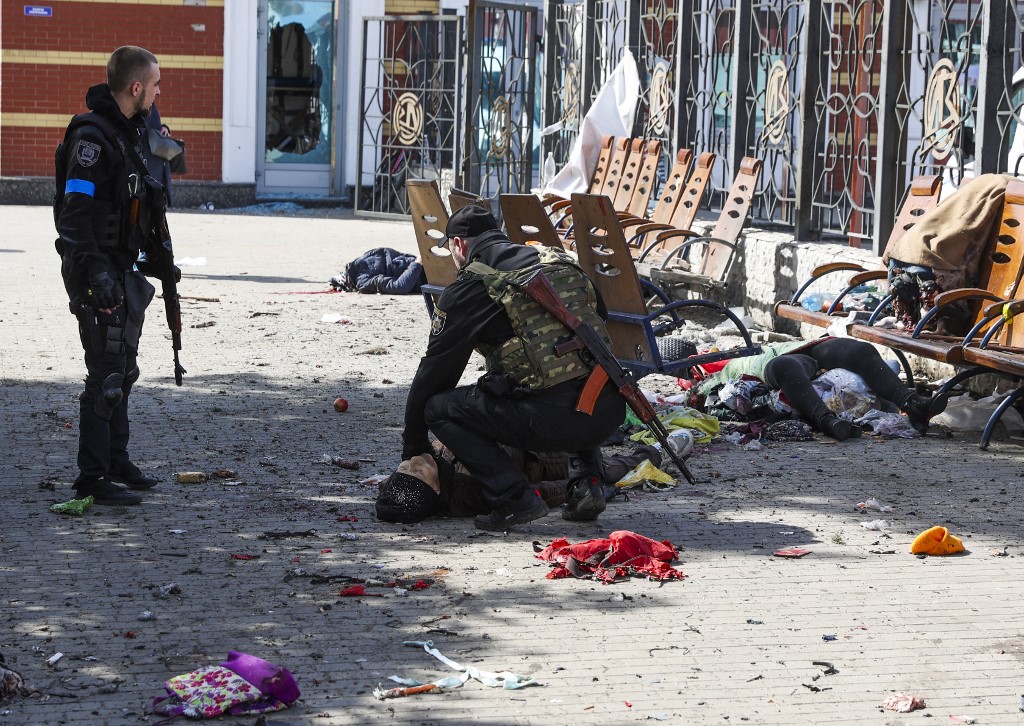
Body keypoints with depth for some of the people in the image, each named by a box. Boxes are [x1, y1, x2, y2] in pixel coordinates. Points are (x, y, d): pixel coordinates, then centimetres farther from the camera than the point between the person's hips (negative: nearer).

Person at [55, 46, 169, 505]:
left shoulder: (129, 130, 13)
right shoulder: (92, 136, -18)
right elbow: (75, 212, -23)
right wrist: (95, 272, -27)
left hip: (122, 270, 10)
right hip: (97, 272, -10)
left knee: (123, 371, 17)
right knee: (106, 375, -9)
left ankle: (116, 463, 28)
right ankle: (92, 480, -4)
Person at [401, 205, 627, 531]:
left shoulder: (469, 287, 6)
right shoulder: (561, 262, 23)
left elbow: (435, 369, 12)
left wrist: (413, 449, 23)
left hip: (551, 418, -6)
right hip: (610, 410, 6)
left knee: (438, 408, 9)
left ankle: (515, 498, -2)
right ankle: (586, 483, 19)